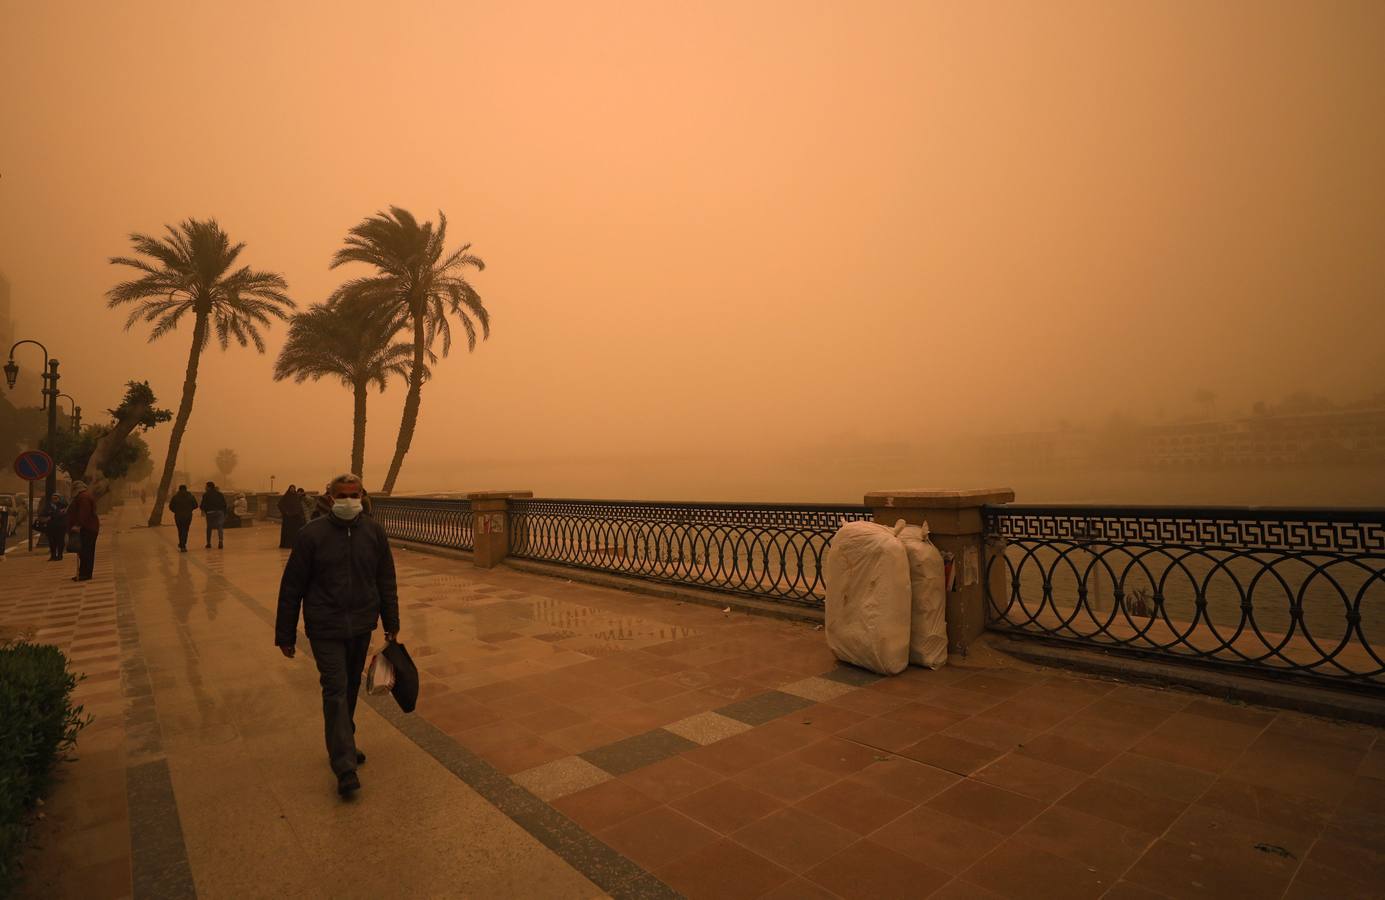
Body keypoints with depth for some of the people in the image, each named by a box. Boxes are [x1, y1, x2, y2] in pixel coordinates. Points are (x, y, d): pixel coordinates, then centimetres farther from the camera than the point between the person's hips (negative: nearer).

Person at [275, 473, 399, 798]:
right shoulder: (312, 534, -10)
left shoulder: (374, 532, -1)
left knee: (351, 688, 16)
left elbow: (386, 581, 7)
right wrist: (285, 635, -2)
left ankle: (342, 745, 36)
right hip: (325, 628, -4)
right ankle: (345, 766, -3)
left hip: (361, 627, 4)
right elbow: (291, 587, -4)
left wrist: (391, 623, 9)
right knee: (336, 690, -8)